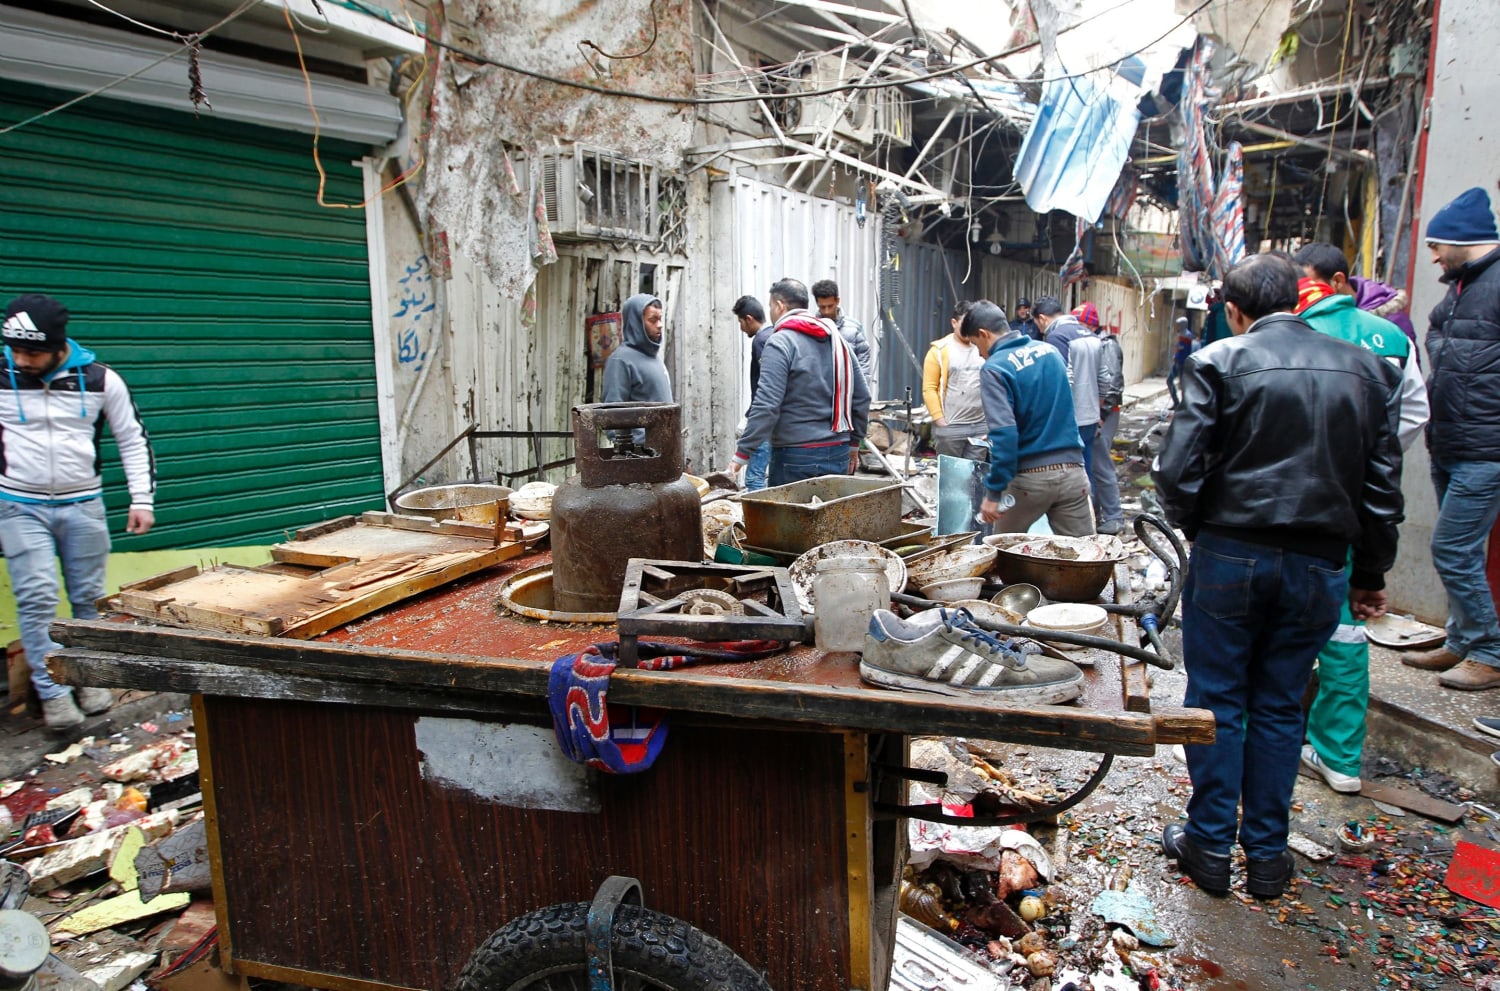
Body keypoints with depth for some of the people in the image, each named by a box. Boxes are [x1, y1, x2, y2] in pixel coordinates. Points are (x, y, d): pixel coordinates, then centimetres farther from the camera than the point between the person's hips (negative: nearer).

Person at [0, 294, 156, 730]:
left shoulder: (100, 379, -5)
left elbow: (133, 440, 4)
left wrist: (142, 500, -1)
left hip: (83, 506, 0)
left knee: (89, 598, 7)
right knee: (36, 599, -6)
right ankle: (53, 693, 2)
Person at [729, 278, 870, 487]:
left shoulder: (780, 344, -10)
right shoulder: (837, 339, 12)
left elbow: (766, 405, -18)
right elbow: (862, 397, 14)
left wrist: (742, 453, -14)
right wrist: (854, 442, 23)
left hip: (796, 457, -7)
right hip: (838, 454, 7)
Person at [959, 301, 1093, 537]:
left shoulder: (994, 368, -11)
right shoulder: (1050, 350, 9)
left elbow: (1004, 433, -21)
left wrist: (993, 492, -18)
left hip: (1031, 476, -5)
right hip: (1072, 471, 5)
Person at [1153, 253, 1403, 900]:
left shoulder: (1219, 362, -6)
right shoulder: (1368, 370, 7)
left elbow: (1177, 470, -13)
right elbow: (1383, 487, 7)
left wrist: (1197, 530, 6)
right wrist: (1371, 573, 17)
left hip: (1231, 556, -3)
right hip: (1319, 565, 4)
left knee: (1216, 702, 9)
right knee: (1280, 708, 14)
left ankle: (1211, 846, 18)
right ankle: (1267, 856, 22)